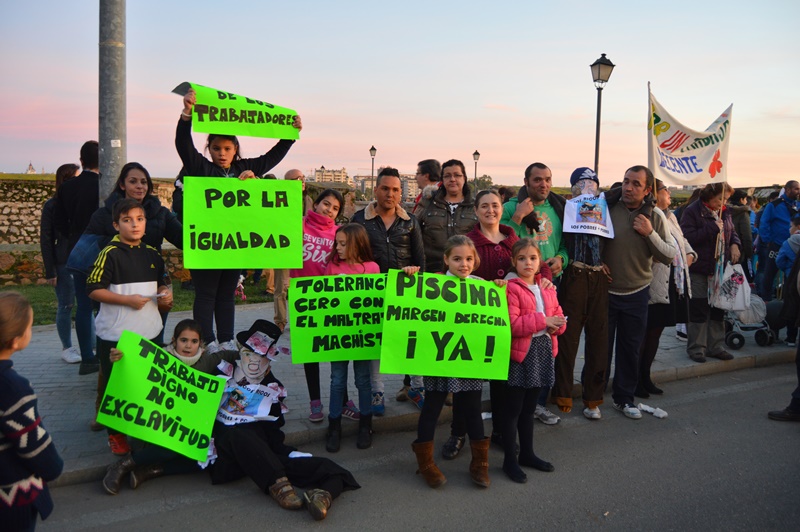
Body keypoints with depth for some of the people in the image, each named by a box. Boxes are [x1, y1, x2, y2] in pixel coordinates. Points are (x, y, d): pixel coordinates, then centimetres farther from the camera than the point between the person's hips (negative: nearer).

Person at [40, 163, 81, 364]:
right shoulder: (52, 206, -1)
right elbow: (46, 240, -1)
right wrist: (50, 271, -6)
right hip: (64, 264, -2)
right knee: (66, 306, 3)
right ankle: (67, 348, 15)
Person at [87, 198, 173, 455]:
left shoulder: (152, 253, 7)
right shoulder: (110, 253, -11)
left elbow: (163, 282, 20)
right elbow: (94, 290, -14)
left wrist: (165, 293, -2)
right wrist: (127, 300, -21)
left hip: (148, 331, 5)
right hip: (115, 334, -5)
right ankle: (115, 434, 24)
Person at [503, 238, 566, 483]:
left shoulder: (547, 288, 10)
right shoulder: (511, 289, -13)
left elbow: (558, 315, 13)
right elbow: (511, 325, -21)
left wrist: (556, 326, -10)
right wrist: (543, 320, -22)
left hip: (543, 350, 7)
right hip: (521, 353, -7)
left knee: (529, 408, 19)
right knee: (513, 409, 3)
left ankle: (527, 453, 32)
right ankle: (510, 460, 14)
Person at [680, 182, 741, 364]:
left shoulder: (723, 212, 9)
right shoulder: (692, 211, -11)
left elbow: (732, 232, 21)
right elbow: (687, 237, -20)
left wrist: (735, 244, 1)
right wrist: (713, 228, -22)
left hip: (720, 268, 7)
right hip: (699, 270, -6)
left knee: (718, 308, 12)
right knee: (699, 309, 0)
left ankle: (716, 346, 22)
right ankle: (696, 348, 10)